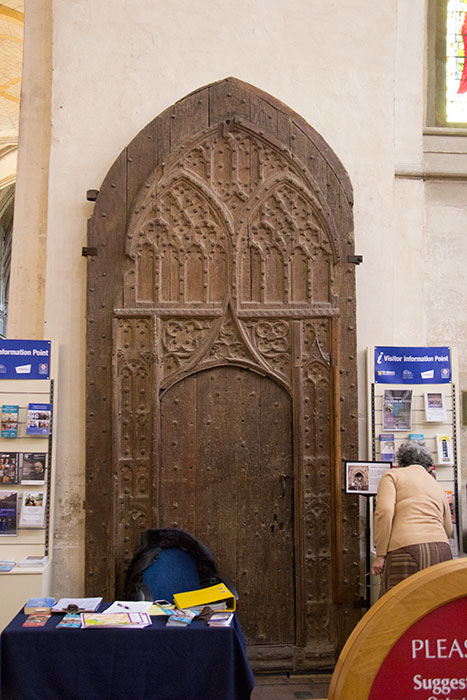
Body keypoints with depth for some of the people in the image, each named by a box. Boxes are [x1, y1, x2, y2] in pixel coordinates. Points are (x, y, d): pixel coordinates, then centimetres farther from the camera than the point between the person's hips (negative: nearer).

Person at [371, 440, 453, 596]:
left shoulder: (393, 475, 11)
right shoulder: (438, 487, 26)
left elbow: (384, 512, -6)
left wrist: (380, 555, -5)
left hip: (406, 549, -5)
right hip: (442, 551, 5)